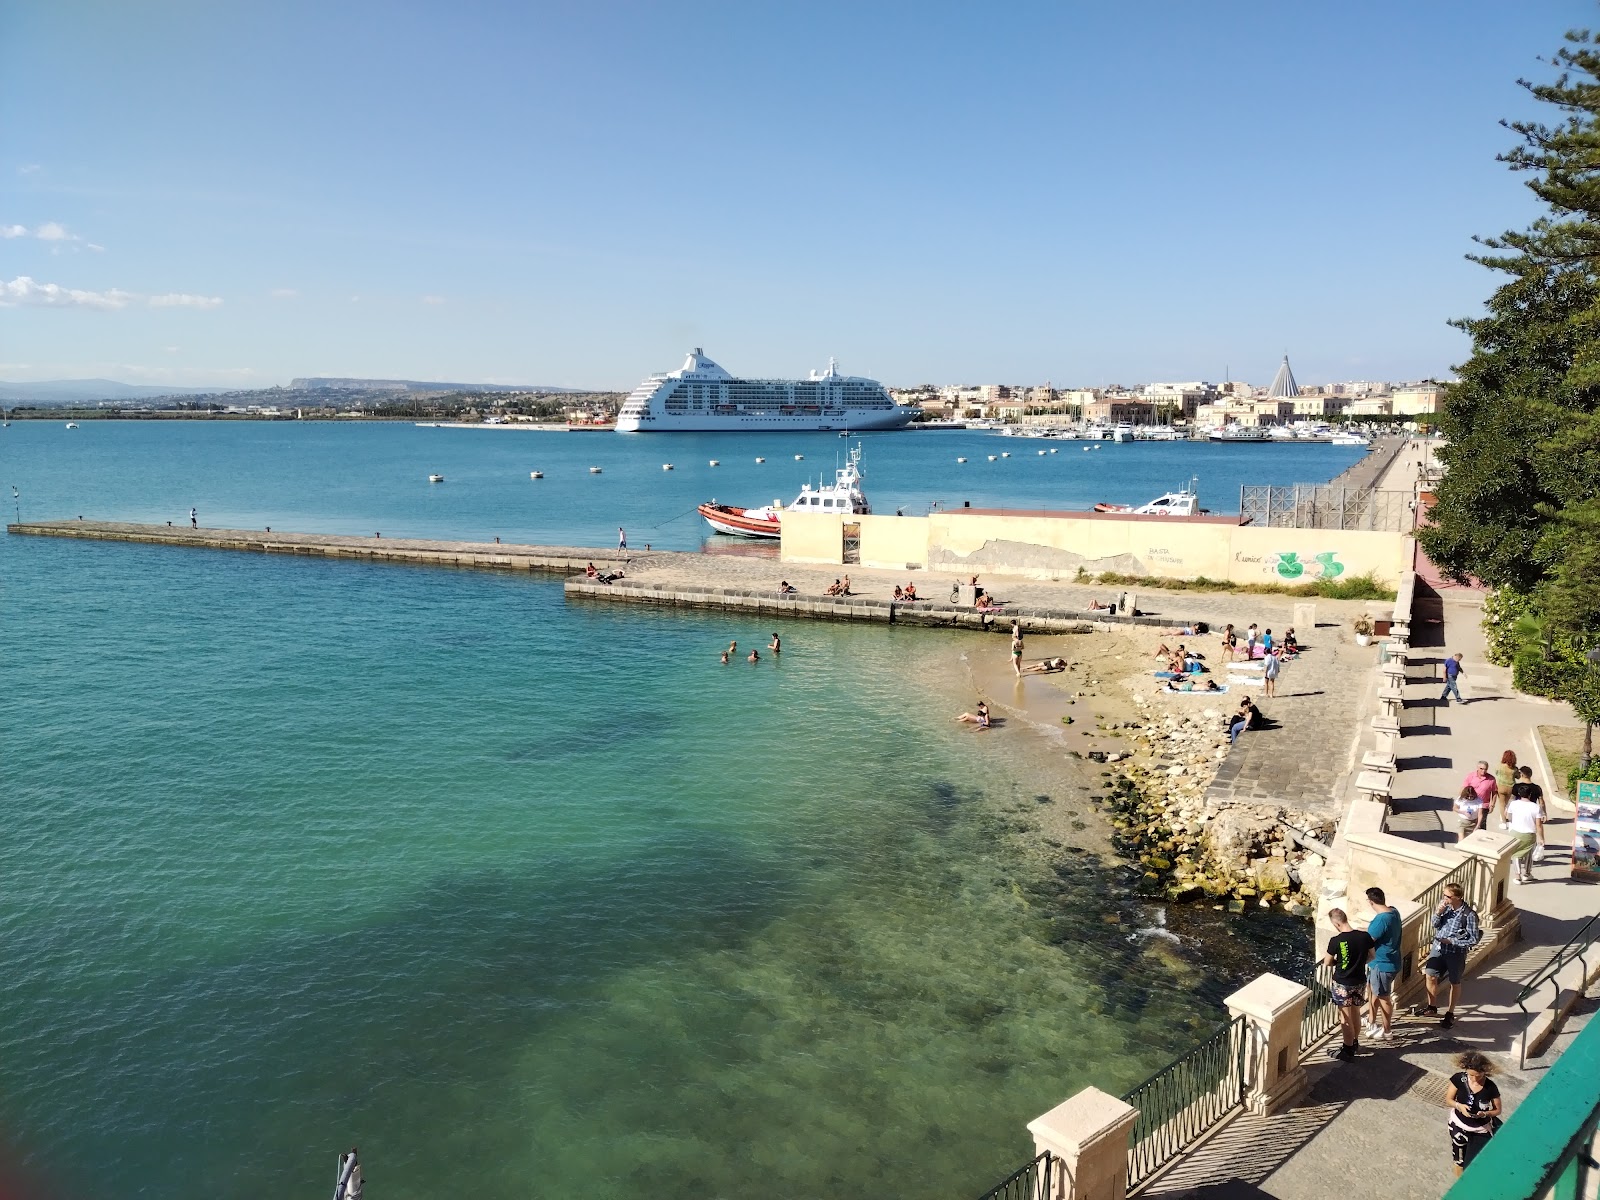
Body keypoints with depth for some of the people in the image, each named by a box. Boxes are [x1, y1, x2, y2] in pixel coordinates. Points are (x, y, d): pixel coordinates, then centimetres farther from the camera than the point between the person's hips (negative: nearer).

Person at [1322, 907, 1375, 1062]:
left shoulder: (1336, 940, -22)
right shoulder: (1365, 936, -12)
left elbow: (1327, 963, -8)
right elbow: (1372, 956, 6)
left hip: (1342, 984, -4)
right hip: (1360, 982, 5)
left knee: (1345, 1018, 9)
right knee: (1356, 1013, 23)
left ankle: (1348, 1051, 18)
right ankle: (1355, 1043, 40)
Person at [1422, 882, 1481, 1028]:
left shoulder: (1469, 915, -22)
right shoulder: (1445, 906, -9)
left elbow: (1474, 939, -18)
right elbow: (1435, 924, 1)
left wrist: (1451, 941, -21)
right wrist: (1438, 912, -18)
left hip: (1456, 952, -5)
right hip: (1438, 948, 5)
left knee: (1454, 983, 14)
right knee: (1430, 976, 11)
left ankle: (1450, 1014, 29)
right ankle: (1432, 1008, 31)